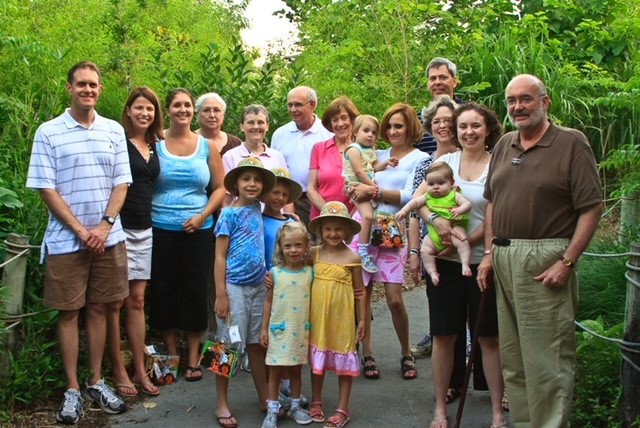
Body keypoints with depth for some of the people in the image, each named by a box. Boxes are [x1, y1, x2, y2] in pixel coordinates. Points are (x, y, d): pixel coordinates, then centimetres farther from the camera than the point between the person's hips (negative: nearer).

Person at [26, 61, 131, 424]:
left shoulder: (114, 131, 6)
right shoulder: (48, 133, -3)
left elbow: (121, 183, 5)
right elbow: (46, 188, -6)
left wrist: (105, 225, -8)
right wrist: (80, 230, -12)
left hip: (108, 238, 3)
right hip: (66, 240, -2)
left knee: (99, 308, 10)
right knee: (69, 311, 4)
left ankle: (96, 382, 21)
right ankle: (73, 389, 14)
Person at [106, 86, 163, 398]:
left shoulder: (155, 144, 12)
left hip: (144, 230, 6)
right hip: (119, 228, -6)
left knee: (137, 299, 10)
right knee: (115, 301, 2)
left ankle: (140, 370, 16)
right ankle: (118, 371, 11)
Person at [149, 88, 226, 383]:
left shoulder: (207, 146, 5)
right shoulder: (155, 143, 2)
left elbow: (220, 188, 6)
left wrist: (203, 215, -6)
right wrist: (146, 214, -9)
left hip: (198, 231, 1)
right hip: (161, 230, 0)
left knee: (195, 291, 4)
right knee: (164, 290, 6)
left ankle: (193, 358, 16)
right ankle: (171, 355, 21)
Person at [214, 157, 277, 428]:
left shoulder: (257, 209, 7)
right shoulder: (229, 214, -8)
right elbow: (220, 256, -9)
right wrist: (221, 295, -13)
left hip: (259, 286, 5)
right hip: (234, 287, -5)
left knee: (257, 344, 13)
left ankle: (265, 400, 23)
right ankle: (221, 404, 14)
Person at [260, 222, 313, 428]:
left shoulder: (310, 272, -1)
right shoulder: (275, 273, -5)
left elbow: (313, 302, 4)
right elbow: (269, 301, 1)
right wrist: (264, 328, -1)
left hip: (301, 331, 2)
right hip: (279, 330, -1)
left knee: (296, 370, 14)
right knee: (275, 371, 5)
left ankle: (295, 406, 28)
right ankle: (272, 410, 15)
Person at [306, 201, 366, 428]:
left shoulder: (353, 258, -7)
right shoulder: (314, 253, -2)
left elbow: (360, 291, -1)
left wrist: (362, 319, -1)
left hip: (342, 318, -2)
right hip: (317, 316, 2)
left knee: (344, 360, 7)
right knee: (316, 359, 15)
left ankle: (343, 409, 19)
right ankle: (316, 402, 32)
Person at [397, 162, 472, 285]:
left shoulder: (454, 195, 0)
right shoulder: (428, 197, 11)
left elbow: (467, 204, -8)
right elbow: (415, 202, 10)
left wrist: (460, 210, -29)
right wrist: (404, 211, -5)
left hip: (453, 228, -4)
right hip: (433, 232, 4)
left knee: (462, 242, -30)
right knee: (425, 249, -11)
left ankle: (465, 265, -25)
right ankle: (433, 272, -2)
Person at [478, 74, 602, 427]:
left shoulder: (571, 143, -6)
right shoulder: (504, 146, 15)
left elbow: (591, 208, -11)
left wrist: (567, 263, -16)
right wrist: (490, 252, 11)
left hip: (545, 261, -7)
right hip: (503, 259, 7)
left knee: (547, 359, -3)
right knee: (512, 358, 14)